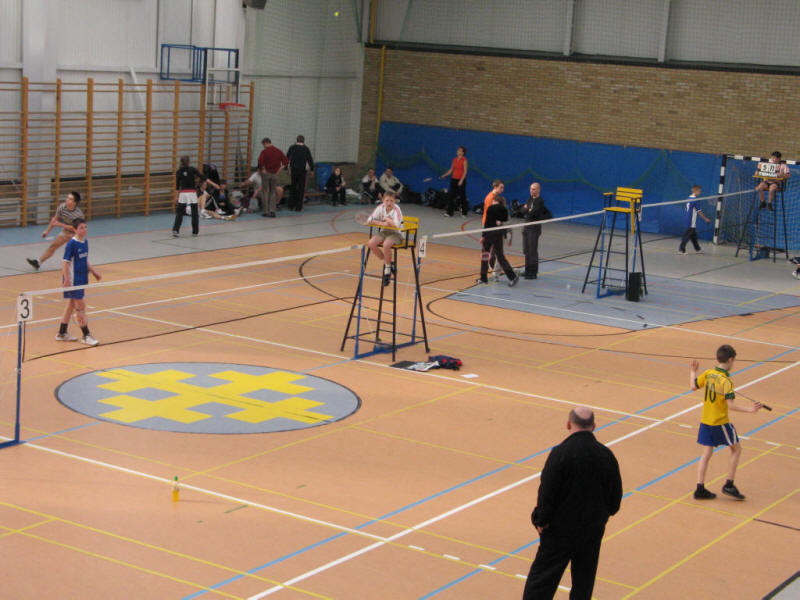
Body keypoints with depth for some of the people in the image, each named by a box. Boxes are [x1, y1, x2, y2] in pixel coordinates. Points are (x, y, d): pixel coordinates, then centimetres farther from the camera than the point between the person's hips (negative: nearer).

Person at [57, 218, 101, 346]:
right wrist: (67, 280, -20)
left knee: (71, 304, 15)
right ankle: (85, 335, 4)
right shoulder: (72, 243, -16)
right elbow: (65, 262, -16)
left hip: (81, 279, 8)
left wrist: (93, 271, 12)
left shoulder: (85, 242, 7)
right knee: (81, 306, -4)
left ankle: (62, 333, 25)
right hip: (73, 280, -8)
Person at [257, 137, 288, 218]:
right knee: (273, 192, 12)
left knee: (265, 192, 5)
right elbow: (286, 160, 6)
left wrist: (262, 169, -8)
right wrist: (279, 169, 7)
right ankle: (272, 211, 4)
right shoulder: (278, 151, 5)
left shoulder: (264, 151, -11)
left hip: (266, 174, -4)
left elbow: (260, 161, -22)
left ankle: (266, 211, 5)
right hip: (275, 174, 4)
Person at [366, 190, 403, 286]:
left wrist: (386, 219, -18)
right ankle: (387, 263, 2)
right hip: (384, 232, 6)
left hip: (396, 234, -5)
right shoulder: (380, 207, -5)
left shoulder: (396, 210, -19)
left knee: (386, 245, -35)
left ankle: (387, 269, -11)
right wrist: (382, 223, -22)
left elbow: (397, 225, -34)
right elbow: (370, 220, -8)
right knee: (371, 243, -20)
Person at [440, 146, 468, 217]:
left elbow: (465, 171, -13)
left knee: (462, 196, 2)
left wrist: (461, 180, -22)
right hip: (454, 179, 6)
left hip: (461, 180, -6)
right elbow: (451, 170, 15)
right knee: (451, 195, 0)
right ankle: (449, 212, 2)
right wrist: (444, 175, 7)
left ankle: (464, 213, 13)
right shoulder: (454, 159, 9)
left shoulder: (464, 160, -8)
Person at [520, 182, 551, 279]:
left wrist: (526, 209, -5)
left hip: (534, 228, -8)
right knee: (526, 251, 13)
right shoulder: (530, 199, 12)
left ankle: (533, 273, 4)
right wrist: (528, 211, -11)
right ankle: (528, 271, 22)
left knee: (532, 251, -3)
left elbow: (532, 214, -22)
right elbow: (522, 211, 6)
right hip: (526, 227, 8)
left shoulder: (540, 202, -13)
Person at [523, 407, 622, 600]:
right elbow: (615, 495, 4)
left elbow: (547, 492, -16)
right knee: (584, 580, 17)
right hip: (593, 530, 3)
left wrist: (542, 521, -3)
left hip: (561, 528, -3)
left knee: (542, 577, 5)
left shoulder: (560, 453, -17)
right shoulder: (606, 455, -5)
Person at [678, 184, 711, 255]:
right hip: (692, 222, -9)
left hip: (688, 220, 9)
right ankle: (681, 250, -7)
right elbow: (699, 211, -14)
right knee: (687, 236, -6)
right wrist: (705, 219, -4)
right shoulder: (695, 200, -16)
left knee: (693, 235, 19)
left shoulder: (689, 199, 9)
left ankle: (697, 248, 31)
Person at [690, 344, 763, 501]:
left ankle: (700, 489, 8)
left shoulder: (708, 373, -2)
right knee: (736, 449, 10)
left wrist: (692, 372, 24)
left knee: (706, 453, 10)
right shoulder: (726, 381, -19)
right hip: (720, 422, -7)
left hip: (705, 421, 7)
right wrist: (749, 409, -18)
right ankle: (729, 485, 9)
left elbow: (693, 386, 9)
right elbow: (730, 405, -22)